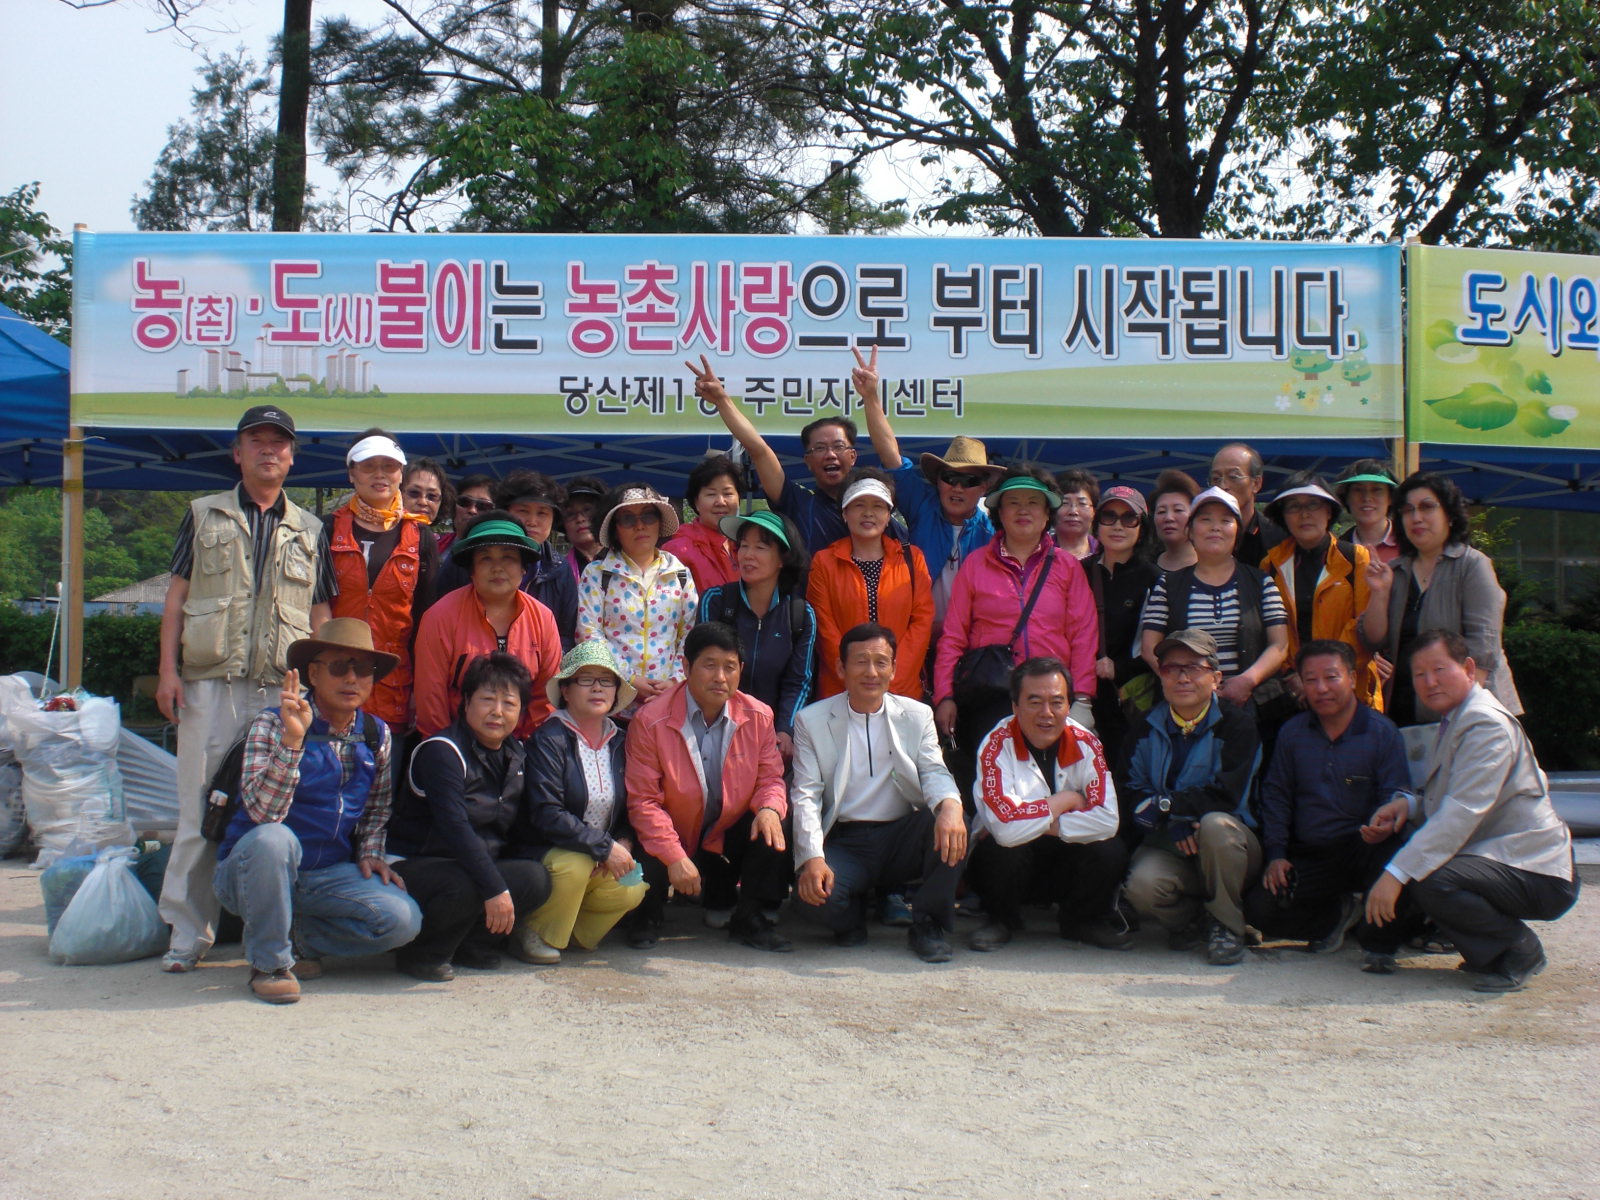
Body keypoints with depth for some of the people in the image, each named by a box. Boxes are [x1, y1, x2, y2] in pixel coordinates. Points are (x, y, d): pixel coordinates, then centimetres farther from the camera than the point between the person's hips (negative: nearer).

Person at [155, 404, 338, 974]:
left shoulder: (310, 531, 16)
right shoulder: (203, 516, 14)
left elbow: (321, 616, 14)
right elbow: (176, 595, 10)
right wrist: (168, 669, -1)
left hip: (285, 690, 1)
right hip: (210, 682, -1)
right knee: (200, 809, -2)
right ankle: (188, 931, 4)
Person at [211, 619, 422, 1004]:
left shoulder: (377, 736, 3)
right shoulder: (272, 724, -13)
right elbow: (262, 812, -28)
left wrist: (369, 853, 1)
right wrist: (292, 740, -37)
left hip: (327, 876, 4)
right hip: (251, 871, -4)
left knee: (402, 920, -21)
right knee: (271, 839, -39)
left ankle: (298, 938, 6)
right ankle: (269, 961, -15)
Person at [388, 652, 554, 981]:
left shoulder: (516, 755, 8)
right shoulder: (442, 751, -17)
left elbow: (513, 828, 10)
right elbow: (455, 827, -27)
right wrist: (495, 888, -33)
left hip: (478, 864, 7)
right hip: (417, 865, -7)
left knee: (536, 878, -17)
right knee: (465, 886, -37)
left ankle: (471, 943, 2)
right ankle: (422, 954, -9)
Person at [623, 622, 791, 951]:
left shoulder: (758, 717, -7)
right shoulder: (650, 722, -17)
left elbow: (770, 778, 0)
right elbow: (643, 800, -18)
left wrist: (770, 808, -26)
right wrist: (674, 857, -28)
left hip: (730, 835, 3)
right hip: (671, 838, -3)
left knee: (773, 829, -24)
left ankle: (749, 919, -4)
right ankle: (647, 918, 11)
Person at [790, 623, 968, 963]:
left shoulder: (918, 716, 10)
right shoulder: (811, 721, 5)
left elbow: (934, 773, -4)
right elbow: (806, 796, -2)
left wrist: (950, 804, -30)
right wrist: (812, 857, -20)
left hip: (903, 839, 2)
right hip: (844, 843, -1)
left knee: (950, 824, -29)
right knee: (812, 893, -32)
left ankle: (929, 925, -7)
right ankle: (852, 918, 7)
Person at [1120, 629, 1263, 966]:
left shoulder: (1235, 724, -6)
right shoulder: (1146, 729, 6)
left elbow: (1226, 796, -17)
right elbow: (1131, 794, -3)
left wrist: (1165, 804, -22)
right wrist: (1172, 823, -22)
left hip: (1228, 848, -2)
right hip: (1169, 846, 2)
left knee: (1215, 824, -37)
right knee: (1142, 885, -31)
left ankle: (1226, 925, -12)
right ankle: (1191, 922, 6)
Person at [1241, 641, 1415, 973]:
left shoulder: (1383, 732, -3)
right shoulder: (1291, 733, 9)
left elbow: (1397, 797, -9)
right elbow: (1275, 796, 12)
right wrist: (1275, 855, 0)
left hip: (1362, 851, -3)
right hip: (1308, 856, 3)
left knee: (1396, 852, -38)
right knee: (1258, 907, -18)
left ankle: (1378, 943, -12)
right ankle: (1337, 914, 13)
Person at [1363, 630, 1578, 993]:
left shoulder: (1487, 725, -18)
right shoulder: (1455, 720, 15)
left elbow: (1462, 814, -27)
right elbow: (1446, 804, 18)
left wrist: (1397, 873, -32)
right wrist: (1410, 805, -6)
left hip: (1540, 876, -10)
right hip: (1503, 858, 10)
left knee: (1431, 879, -32)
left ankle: (1519, 949, -7)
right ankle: (1489, 952, 12)